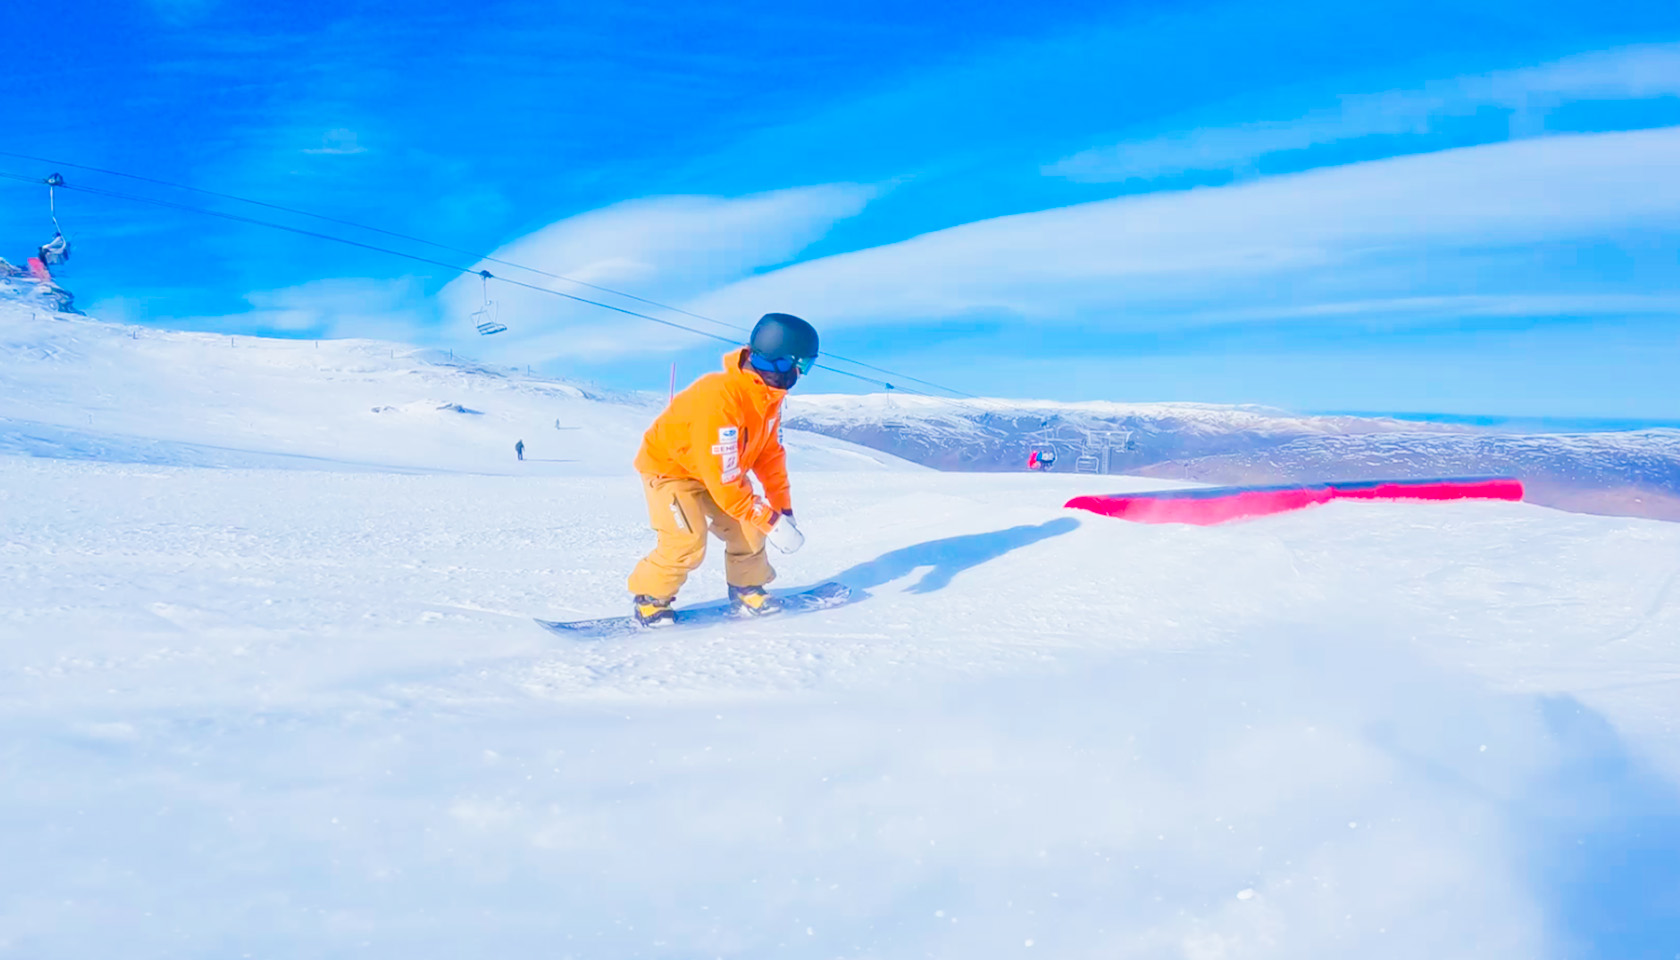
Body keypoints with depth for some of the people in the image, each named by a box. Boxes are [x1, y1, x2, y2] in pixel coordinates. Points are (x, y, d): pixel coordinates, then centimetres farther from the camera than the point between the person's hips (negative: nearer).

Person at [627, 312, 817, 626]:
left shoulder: (768, 393, -12)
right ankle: (649, 598, 3)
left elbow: (770, 452, -1)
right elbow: (724, 481, -38)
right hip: (669, 466, -8)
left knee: (747, 529, -2)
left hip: (717, 467, 8)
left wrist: (783, 508, -8)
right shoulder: (720, 397, -39)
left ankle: (747, 590, 19)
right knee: (687, 542, -20)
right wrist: (771, 522, -35)